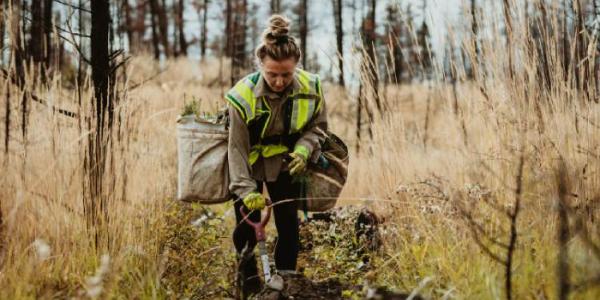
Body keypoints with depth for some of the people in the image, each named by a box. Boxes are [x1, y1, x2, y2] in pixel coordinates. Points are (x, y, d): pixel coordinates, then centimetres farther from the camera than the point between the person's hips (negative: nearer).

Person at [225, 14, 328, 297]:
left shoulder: (310, 88, -22)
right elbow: (237, 147, -24)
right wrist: (246, 189, -31)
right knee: (247, 227, 3)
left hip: (285, 164, 2)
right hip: (250, 165, -2)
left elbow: (317, 127, -4)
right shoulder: (243, 95, -29)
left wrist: (303, 150, -24)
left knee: (289, 226, 1)